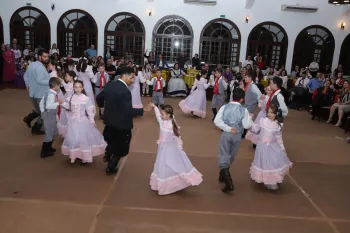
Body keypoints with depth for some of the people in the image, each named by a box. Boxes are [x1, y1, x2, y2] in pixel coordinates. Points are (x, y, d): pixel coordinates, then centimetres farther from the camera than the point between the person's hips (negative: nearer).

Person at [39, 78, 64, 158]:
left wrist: (42, 111, 17)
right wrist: (58, 103, -27)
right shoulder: (52, 94, -24)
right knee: (49, 133, 1)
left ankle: (48, 148, 39)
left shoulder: (48, 92, 6)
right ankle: (44, 152, 11)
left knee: (54, 132, 23)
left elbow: (41, 102, 14)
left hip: (51, 115, 10)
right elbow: (48, 106, -35)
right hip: (50, 116, -10)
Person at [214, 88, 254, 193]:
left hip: (226, 134, -1)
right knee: (230, 157, 20)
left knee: (224, 157, 2)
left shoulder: (224, 107, -3)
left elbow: (217, 121, -13)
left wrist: (228, 128, -12)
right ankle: (223, 176, 37)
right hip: (237, 135, 1)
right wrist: (250, 118, 11)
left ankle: (229, 182, -10)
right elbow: (247, 126, -7)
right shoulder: (244, 110, -5)